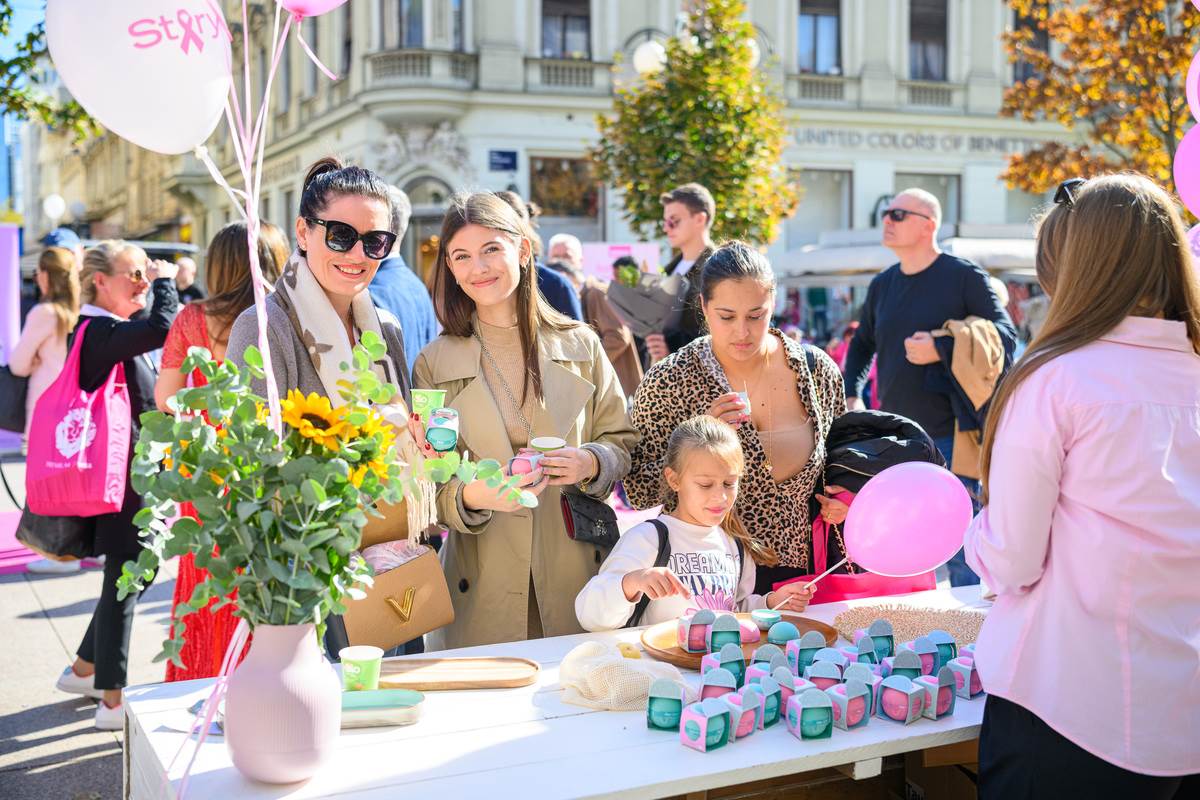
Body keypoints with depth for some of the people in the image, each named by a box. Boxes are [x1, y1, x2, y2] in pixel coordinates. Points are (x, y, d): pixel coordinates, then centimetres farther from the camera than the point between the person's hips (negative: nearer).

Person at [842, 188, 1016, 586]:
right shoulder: (882, 284, 14)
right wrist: (851, 395, 14)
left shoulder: (964, 276, -5)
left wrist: (943, 350, -20)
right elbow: (862, 344, 27)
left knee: (959, 551, -2)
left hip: (951, 438, -6)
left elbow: (1005, 337, -9)